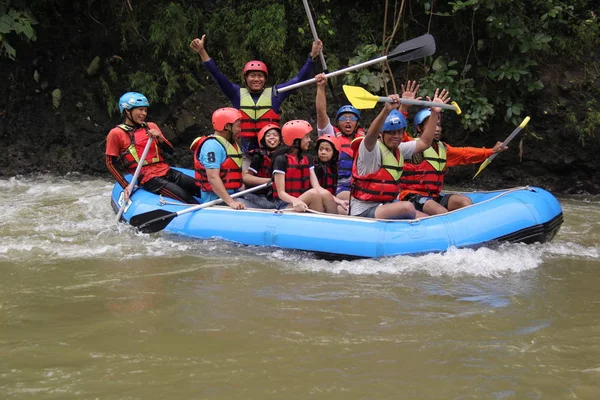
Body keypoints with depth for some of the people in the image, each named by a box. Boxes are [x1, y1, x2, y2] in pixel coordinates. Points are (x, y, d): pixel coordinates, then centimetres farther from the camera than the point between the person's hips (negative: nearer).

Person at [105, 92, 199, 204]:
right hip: (149, 179, -6)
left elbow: (170, 151, 13)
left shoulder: (151, 127, 14)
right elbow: (110, 163, 2)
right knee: (189, 201, -24)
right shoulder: (116, 134, -1)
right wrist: (126, 186, -7)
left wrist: (160, 139, -7)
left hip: (167, 172, 6)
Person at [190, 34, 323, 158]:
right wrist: (202, 52, -4)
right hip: (245, 149, 1)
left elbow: (299, 79, 5)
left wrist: (312, 56, -3)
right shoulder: (238, 94, 8)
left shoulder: (274, 94, 7)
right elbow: (217, 75, 4)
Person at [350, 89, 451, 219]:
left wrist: (435, 113, 12)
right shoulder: (369, 149, -13)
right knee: (407, 206, -31)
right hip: (363, 212, -7)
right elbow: (371, 135, -35)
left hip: (385, 208, 8)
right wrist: (386, 110, -52)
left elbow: (425, 142, 20)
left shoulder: (398, 150, 12)